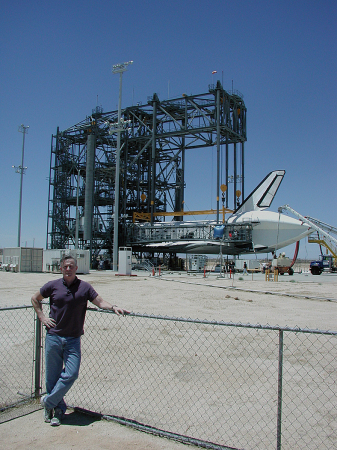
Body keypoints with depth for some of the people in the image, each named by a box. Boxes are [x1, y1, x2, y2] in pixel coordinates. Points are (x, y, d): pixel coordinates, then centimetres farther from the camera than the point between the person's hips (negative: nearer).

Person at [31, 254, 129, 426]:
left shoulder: (84, 287, 0)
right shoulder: (53, 286, 1)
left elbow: (100, 301, -6)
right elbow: (35, 298, 15)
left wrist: (113, 307, -24)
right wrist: (42, 317, 5)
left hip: (73, 339, 0)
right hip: (54, 336, 0)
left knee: (71, 374, -6)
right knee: (52, 375, 6)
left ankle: (48, 401, 15)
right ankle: (58, 409, 25)